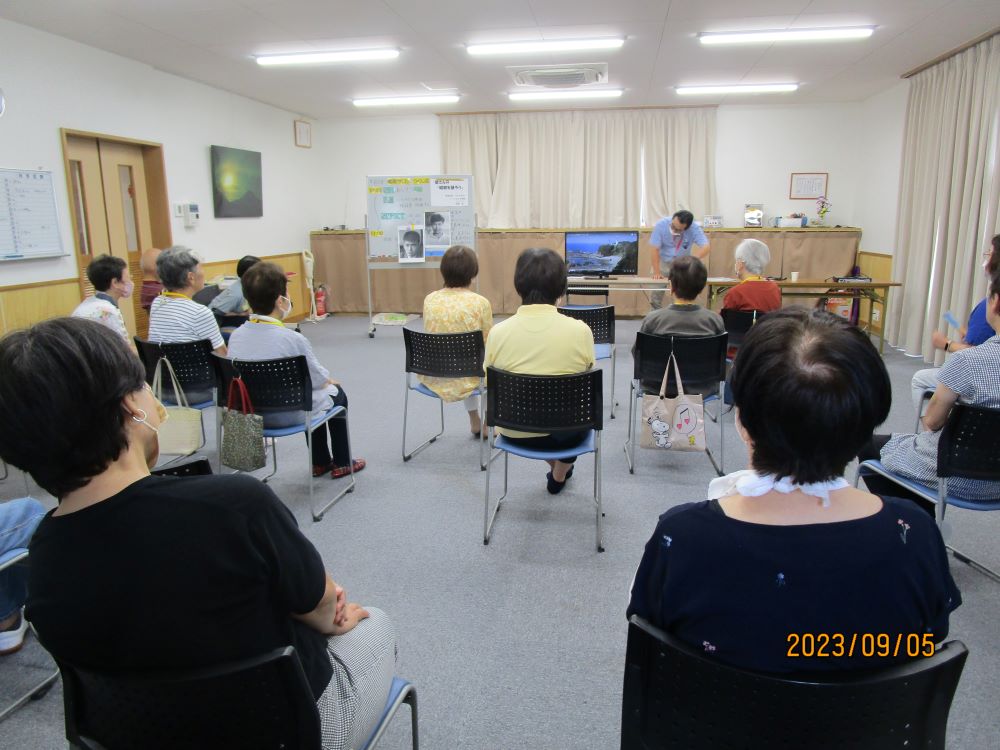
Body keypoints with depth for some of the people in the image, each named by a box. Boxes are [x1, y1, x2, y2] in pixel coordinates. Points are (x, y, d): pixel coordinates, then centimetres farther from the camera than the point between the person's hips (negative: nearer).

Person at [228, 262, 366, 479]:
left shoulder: (236, 336, -8)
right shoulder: (293, 339, -26)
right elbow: (318, 378, -12)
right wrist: (330, 380, 12)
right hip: (288, 415, -6)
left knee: (314, 391, 32)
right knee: (336, 393, 23)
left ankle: (320, 462, 41)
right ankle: (342, 463, 32)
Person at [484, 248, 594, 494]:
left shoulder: (498, 332, -14)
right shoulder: (580, 330, -17)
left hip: (514, 432, 1)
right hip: (565, 433, -1)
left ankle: (554, 465, 48)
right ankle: (559, 475, 47)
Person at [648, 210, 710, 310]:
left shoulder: (695, 228, -23)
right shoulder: (661, 224, -24)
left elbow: (706, 247, -31)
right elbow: (654, 249, -24)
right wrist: (656, 272, -29)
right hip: (662, 261, 0)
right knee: (655, 295, -5)